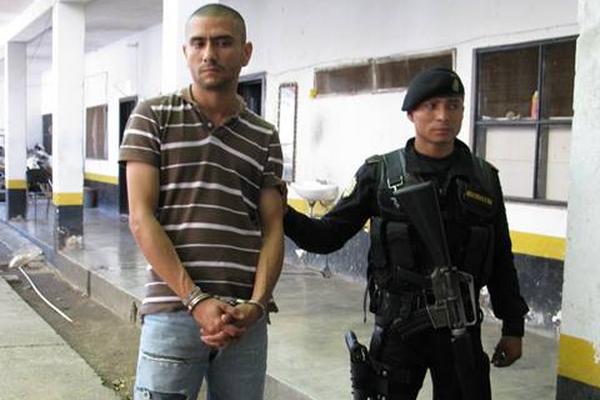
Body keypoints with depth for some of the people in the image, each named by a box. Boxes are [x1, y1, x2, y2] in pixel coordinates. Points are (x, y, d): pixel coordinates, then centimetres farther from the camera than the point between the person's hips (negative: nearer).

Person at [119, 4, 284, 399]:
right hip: (173, 310, -3)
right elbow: (141, 218, -5)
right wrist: (195, 299, -13)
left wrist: (256, 304, -9)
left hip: (245, 317, 3)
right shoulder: (153, 117, 2)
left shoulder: (265, 137, 10)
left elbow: (273, 229, 7)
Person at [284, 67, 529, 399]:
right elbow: (328, 236, -5)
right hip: (397, 325, -2)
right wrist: (280, 214, -22)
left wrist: (513, 326, 9)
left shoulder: (484, 178, 2)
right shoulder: (380, 173, -4)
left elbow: (501, 260, 8)